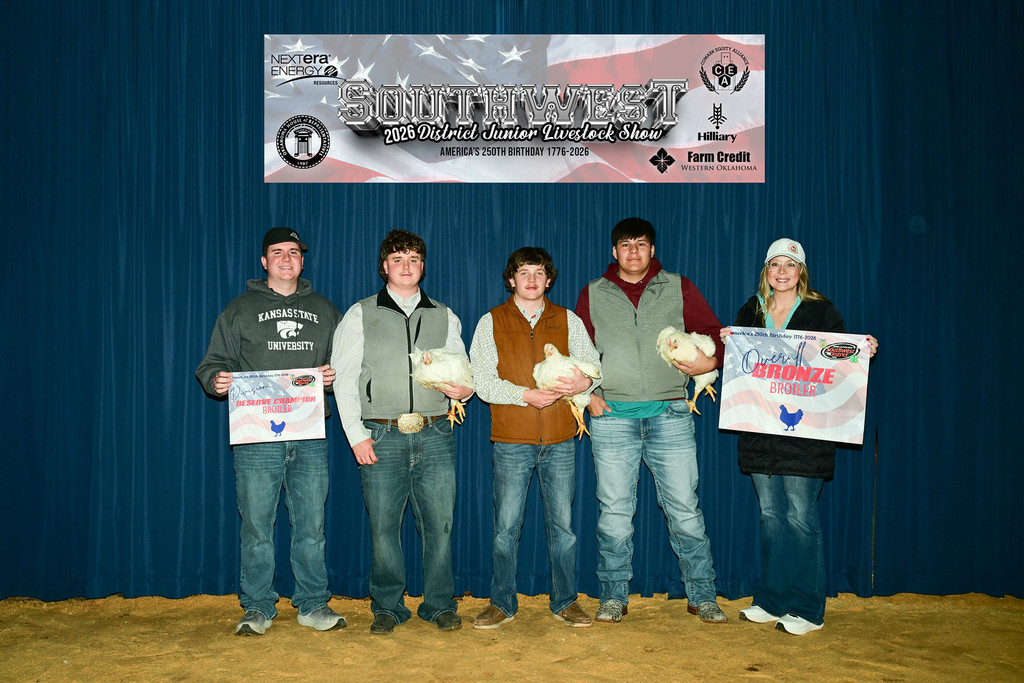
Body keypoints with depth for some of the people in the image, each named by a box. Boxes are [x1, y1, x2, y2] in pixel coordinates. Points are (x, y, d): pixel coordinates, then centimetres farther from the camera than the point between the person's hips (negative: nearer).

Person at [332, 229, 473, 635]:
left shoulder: (444, 317, 16)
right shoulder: (360, 315, 9)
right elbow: (344, 379, 4)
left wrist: (464, 389, -5)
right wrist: (356, 434, -4)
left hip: (435, 437, 2)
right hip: (382, 437, -1)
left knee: (440, 524, 1)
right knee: (383, 527, 2)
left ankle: (439, 605, 16)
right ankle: (387, 608, 18)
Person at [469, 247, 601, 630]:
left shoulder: (568, 321, 12)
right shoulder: (491, 322, 6)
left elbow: (591, 363, 8)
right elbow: (483, 381, -3)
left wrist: (584, 381, -16)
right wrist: (527, 395, -16)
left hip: (560, 440, 2)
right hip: (511, 440, -1)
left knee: (562, 524, 7)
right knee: (506, 526, 3)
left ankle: (565, 602, 21)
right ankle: (502, 603, 18)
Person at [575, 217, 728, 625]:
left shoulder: (679, 289, 10)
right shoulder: (593, 295, 11)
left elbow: (714, 334, 11)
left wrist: (710, 361, -10)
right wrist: (587, 393, -1)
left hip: (670, 414, 0)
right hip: (612, 416, 0)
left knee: (685, 509, 2)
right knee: (614, 512, 5)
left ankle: (702, 596, 17)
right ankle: (614, 596, 19)